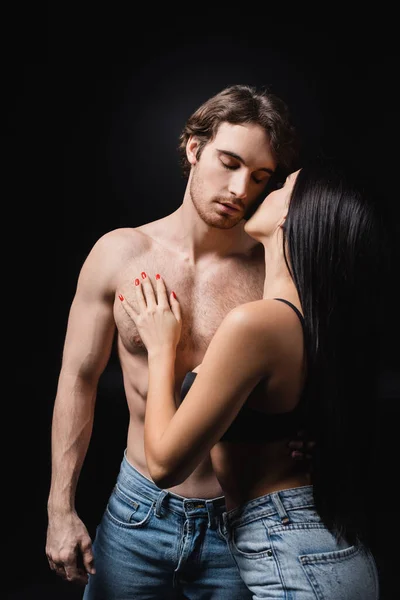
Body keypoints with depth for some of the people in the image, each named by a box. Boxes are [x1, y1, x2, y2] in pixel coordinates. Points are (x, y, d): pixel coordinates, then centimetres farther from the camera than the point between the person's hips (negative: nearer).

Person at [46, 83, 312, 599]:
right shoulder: (120, 253, -7)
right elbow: (78, 381, -1)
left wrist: (304, 441, -18)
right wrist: (60, 509, 0)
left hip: (239, 522, 0)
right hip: (138, 514, 1)